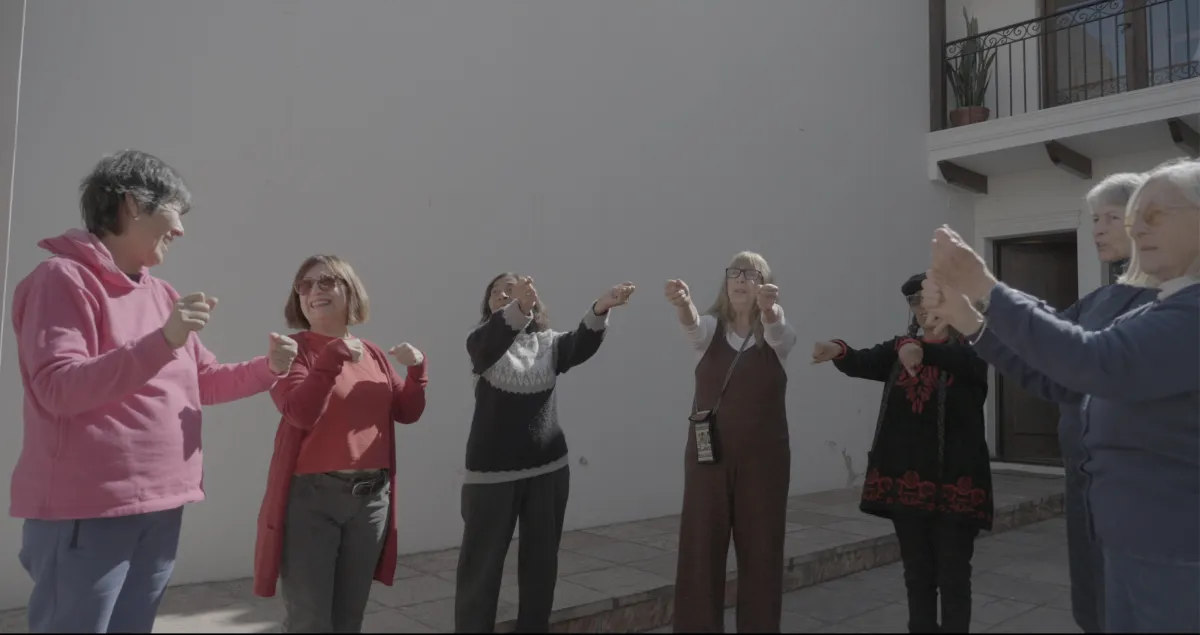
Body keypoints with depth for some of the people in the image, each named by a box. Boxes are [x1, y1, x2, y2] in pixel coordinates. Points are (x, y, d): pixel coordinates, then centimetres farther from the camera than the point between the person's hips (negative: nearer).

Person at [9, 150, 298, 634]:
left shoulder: (161, 294, 12)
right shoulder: (63, 277, -8)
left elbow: (204, 382, 18)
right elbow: (57, 389, -18)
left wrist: (267, 368, 2)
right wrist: (162, 341, -28)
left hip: (161, 505, 7)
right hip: (84, 511, -7)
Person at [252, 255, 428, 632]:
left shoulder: (373, 354, 10)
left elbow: (407, 413, 12)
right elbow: (300, 413, -19)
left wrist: (417, 369, -3)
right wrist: (334, 355, -23)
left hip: (372, 495, 5)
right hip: (310, 496, -5)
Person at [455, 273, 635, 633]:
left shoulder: (550, 343, 5)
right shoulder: (483, 342, -1)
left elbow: (582, 345, -16)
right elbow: (491, 342, -26)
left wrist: (600, 309, -37)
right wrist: (519, 307, -46)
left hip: (548, 468, 3)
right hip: (493, 470, -2)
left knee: (541, 562, 12)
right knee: (482, 563, 2)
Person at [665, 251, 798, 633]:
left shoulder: (777, 334, 0)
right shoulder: (712, 328, 2)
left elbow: (777, 329, -24)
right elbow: (693, 326, -22)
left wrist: (768, 308, -48)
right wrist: (683, 304, -46)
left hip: (764, 458, 0)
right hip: (708, 454, 0)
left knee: (761, 552, 7)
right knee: (700, 551, 2)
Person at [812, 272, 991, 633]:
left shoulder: (969, 349, -1)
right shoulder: (899, 350, 10)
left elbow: (959, 361, -25)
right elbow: (862, 363, -8)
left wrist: (921, 349, -46)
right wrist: (838, 351, -31)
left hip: (954, 478, -3)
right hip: (906, 476, 4)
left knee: (953, 575, 4)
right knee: (917, 573, 14)